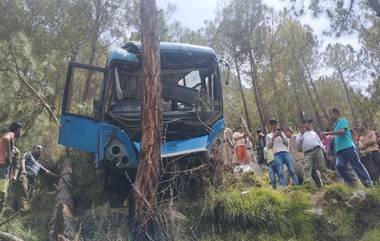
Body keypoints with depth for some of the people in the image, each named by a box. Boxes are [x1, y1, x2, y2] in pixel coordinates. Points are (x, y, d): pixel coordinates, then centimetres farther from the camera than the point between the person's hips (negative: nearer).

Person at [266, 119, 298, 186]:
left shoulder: (281, 133, 23)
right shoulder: (268, 136, 18)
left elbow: (287, 143, 14)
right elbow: (268, 146, 7)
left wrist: (282, 136, -2)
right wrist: (273, 138, -3)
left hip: (286, 152, 2)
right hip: (277, 154, -2)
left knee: (292, 170, -7)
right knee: (281, 172, -12)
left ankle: (296, 184, -6)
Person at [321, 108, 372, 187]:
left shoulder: (342, 120, 0)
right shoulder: (336, 124, 26)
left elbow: (342, 131, -17)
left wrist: (328, 133, -17)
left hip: (348, 147, -7)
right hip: (340, 150, 7)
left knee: (357, 166, -4)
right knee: (339, 166, -12)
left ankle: (368, 183, 5)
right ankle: (352, 184, -6)